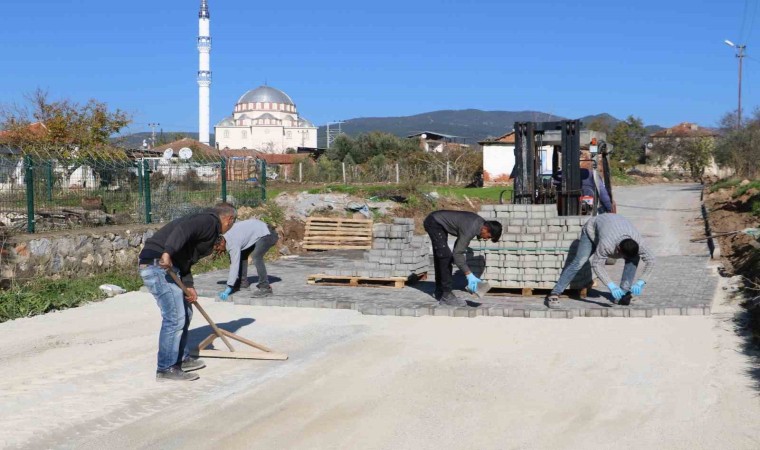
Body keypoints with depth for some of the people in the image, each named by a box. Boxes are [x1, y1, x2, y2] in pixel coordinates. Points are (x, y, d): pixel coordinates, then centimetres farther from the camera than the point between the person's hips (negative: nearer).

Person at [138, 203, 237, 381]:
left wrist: (188, 286, 8)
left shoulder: (206, 223, 24)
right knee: (175, 317, -9)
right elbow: (182, 230, -25)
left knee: (185, 313, 18)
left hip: (168, 265, 11)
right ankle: (166, 368, -1)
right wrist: (167, 253, -39)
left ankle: (181, 359, 28)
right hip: (158, 264, -11)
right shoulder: (209, 221, -5)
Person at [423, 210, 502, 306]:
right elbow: (457, 254, -34)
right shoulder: (470, 230, -29)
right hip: (434, 223, -10)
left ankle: (439, 292, 28)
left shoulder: (480, 222, -2)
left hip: (437, 222, 10)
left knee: (440, 258, 18)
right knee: (446, 258, -13)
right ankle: (446, 295, -10)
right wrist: (469, 275, -40)